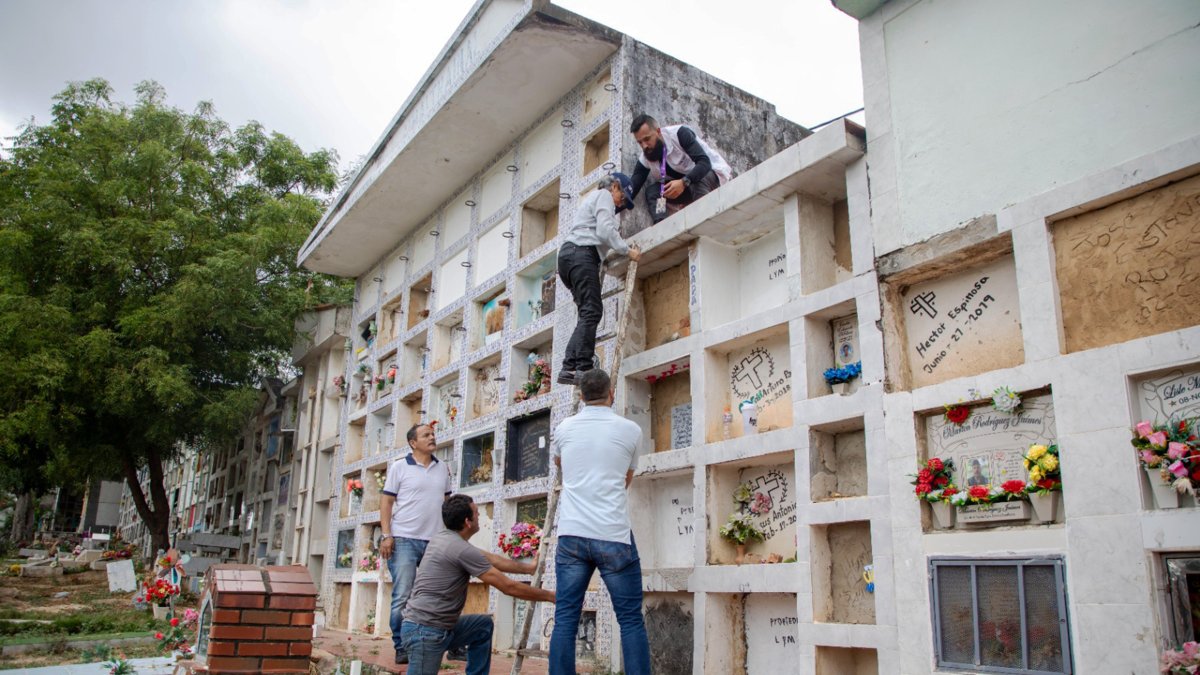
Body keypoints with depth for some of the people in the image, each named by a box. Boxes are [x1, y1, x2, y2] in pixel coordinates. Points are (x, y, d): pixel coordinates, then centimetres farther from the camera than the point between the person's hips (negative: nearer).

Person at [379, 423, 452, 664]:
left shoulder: (443, 469, 12)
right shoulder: (399, 467, 1)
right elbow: (386, 501, -1)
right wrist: (386, 535, -10)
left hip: (435, 541, 4)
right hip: (405, 539, -4)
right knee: (402, 597, -2)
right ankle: (401, 648, 7)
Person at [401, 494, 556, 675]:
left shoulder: (443, 538, 10)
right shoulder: (462, 549, -17)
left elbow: (491, 559, 21)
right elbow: (508, 587, -12)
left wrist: (529, 567, 28)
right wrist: (550, 596, -1)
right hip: (424, 631, -10)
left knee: (484, 625, 18)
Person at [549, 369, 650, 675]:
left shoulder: (563, 429, 8)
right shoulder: (630, 430, 2)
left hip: (571, 534, 2)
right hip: (614, 536, -2)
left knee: (565, 620, 5)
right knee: (631, 621, 4)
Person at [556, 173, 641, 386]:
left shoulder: (591, 198, 36)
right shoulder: (604, 195, 5)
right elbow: (605, 230, -10)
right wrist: (628, 250, -6)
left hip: (567, 252, 10)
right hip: (582, 253, -10)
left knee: (588, 312, 4)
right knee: (591, 311, -18)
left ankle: (569, 368, -7)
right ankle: (583, 368, -29)